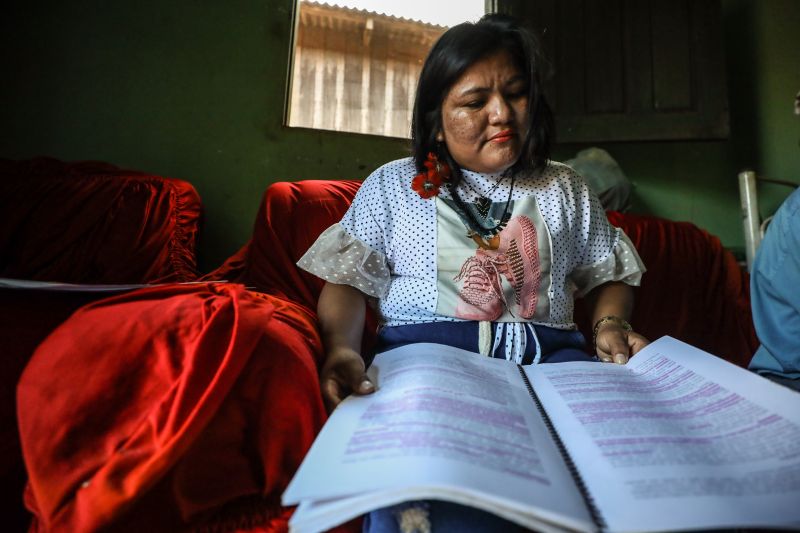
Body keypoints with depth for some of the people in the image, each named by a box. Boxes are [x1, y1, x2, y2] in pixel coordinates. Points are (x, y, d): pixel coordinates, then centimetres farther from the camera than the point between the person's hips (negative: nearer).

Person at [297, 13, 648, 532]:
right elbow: (348, 283, 6)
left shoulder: (566, 189, 20)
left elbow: (607, 276, 21)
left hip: (548, 353, 3)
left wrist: (611, 325, -2)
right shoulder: (392, 185, 12)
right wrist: (341, 349, -13)